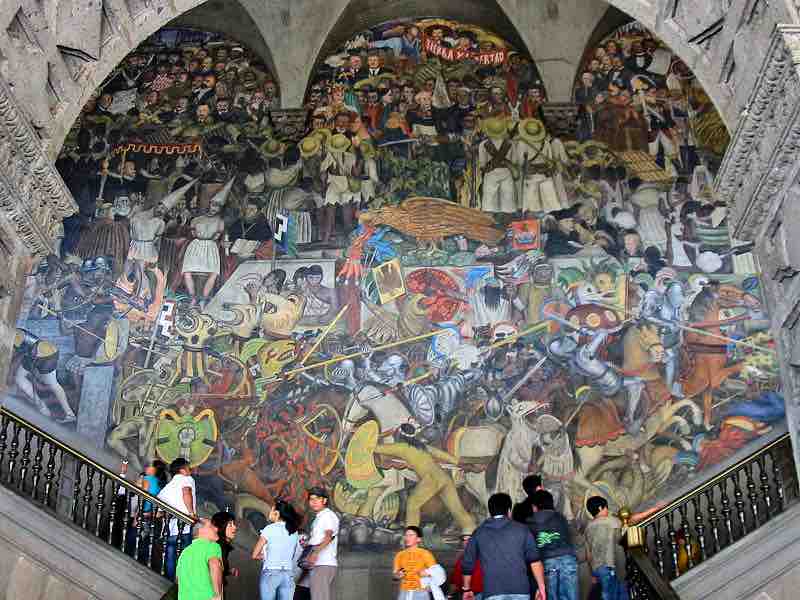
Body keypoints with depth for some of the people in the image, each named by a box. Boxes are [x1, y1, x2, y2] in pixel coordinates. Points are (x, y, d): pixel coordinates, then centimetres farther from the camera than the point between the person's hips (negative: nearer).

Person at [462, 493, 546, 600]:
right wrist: (541, 587, 5)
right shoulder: (521, 529, 7)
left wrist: (467, 589, 28)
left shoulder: (479, 533, 10)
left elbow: (467, 564, 15)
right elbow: (535, 561, 0)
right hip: (520, 591, 0)